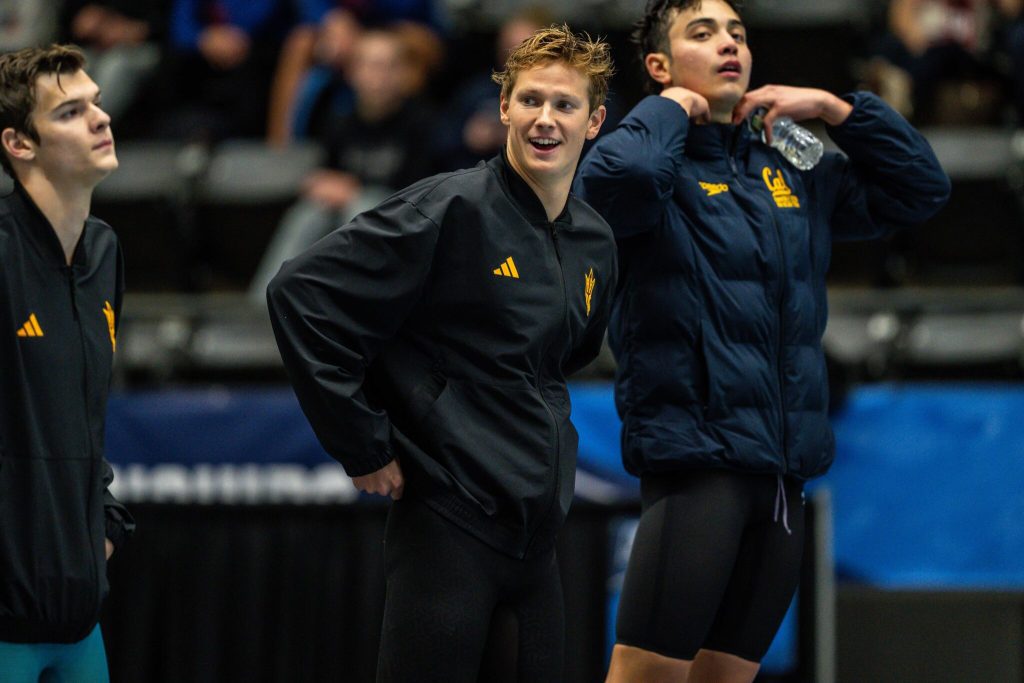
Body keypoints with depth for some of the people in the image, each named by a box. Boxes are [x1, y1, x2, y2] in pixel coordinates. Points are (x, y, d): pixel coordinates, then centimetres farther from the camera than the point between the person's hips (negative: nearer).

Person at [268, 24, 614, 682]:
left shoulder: (594, 243, 12)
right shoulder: (452, 208, -11)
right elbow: (303, 295, -15)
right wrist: (364, 448, -13)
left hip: (537, 529, 7)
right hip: (449, 524, -7)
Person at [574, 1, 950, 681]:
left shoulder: (793, 178, 19)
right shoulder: (663, 165, -2)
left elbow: (920, 189, 22)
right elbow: (618, 177, -27)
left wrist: (833, 108, 12)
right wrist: (670, 110, -7)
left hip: (784, 472, 7)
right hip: (696, 463, -7)